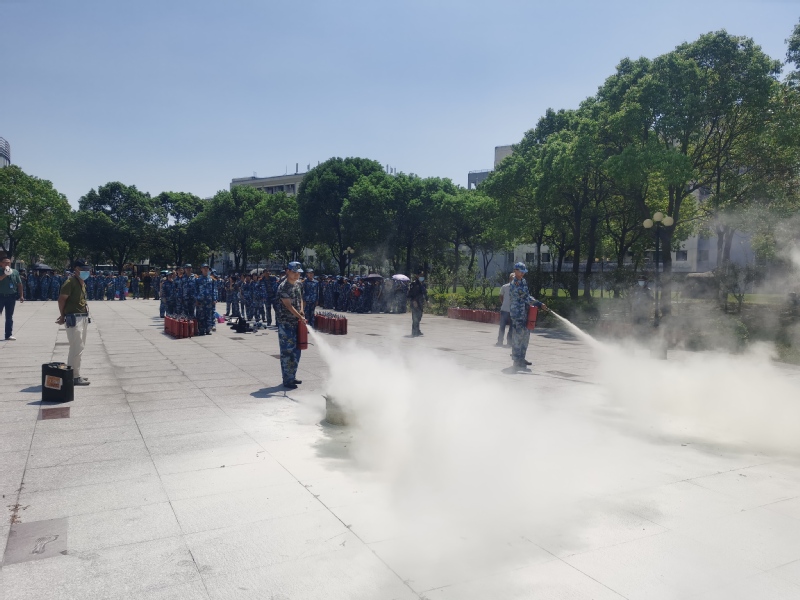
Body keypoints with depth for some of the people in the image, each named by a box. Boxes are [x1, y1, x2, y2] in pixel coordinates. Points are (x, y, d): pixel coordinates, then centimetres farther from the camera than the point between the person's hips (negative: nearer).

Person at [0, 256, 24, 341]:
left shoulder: (15, 272, 6)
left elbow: (19, 284, 9)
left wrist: (21, 295, 6)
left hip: (11, 297, 3)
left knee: (9, 317, 8)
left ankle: (8, 335, 14)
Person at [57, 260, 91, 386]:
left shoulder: (82, 283, 16)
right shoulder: (70, 282, -12)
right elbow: (61, 299, -14)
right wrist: (63, 316, -5)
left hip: (83, 317, 9)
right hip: (74, 318, -9)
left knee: (78, 348, 16)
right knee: (77, 349, -7)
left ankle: (71, 374, 26)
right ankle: (75, 377, 0)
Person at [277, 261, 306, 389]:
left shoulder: (298, 283, 9)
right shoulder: (283, 287, -15)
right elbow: (288, 305, -20)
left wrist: (301, 311, 5)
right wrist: (300, 317, -25)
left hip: (296, 321, 8)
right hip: (285, 322, -8)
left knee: (296, 350, 14)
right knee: (287, 351, -5)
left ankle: (292, 377, 27)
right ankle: (287, 380, 2)